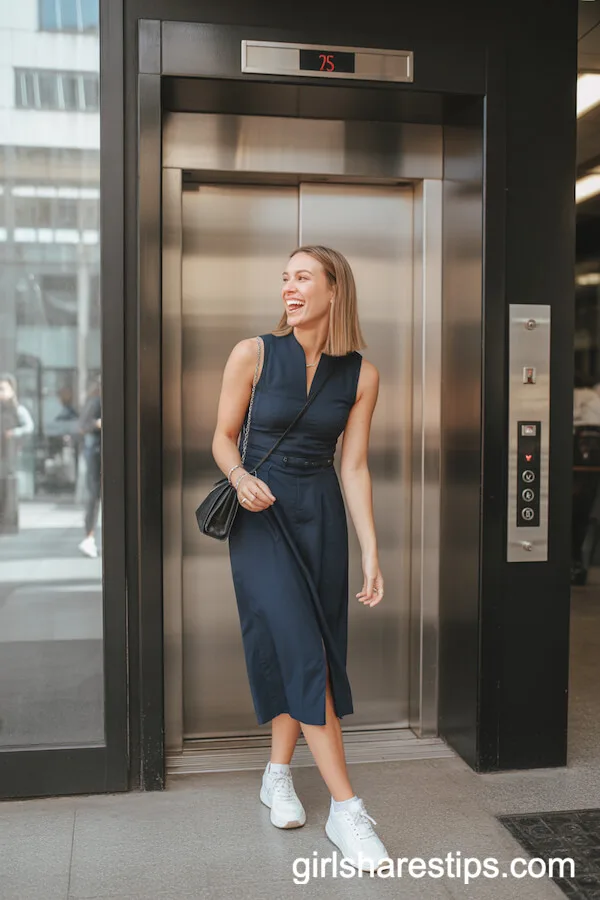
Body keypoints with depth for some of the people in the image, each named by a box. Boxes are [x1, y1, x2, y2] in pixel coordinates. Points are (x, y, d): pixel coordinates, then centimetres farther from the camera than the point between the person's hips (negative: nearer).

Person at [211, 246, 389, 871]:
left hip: (321, 516, 3)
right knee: (300, 648, -10)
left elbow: (354, 467, 1)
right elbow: (223, 437, 3)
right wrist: (240, 478, -20)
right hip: (261, 514, -3)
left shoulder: (360, 375, -1)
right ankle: (345, 809, -3)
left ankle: (278, 774, 29)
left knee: (308, 649, 7)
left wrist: (371, 554, -3)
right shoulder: (252, 354, -6)